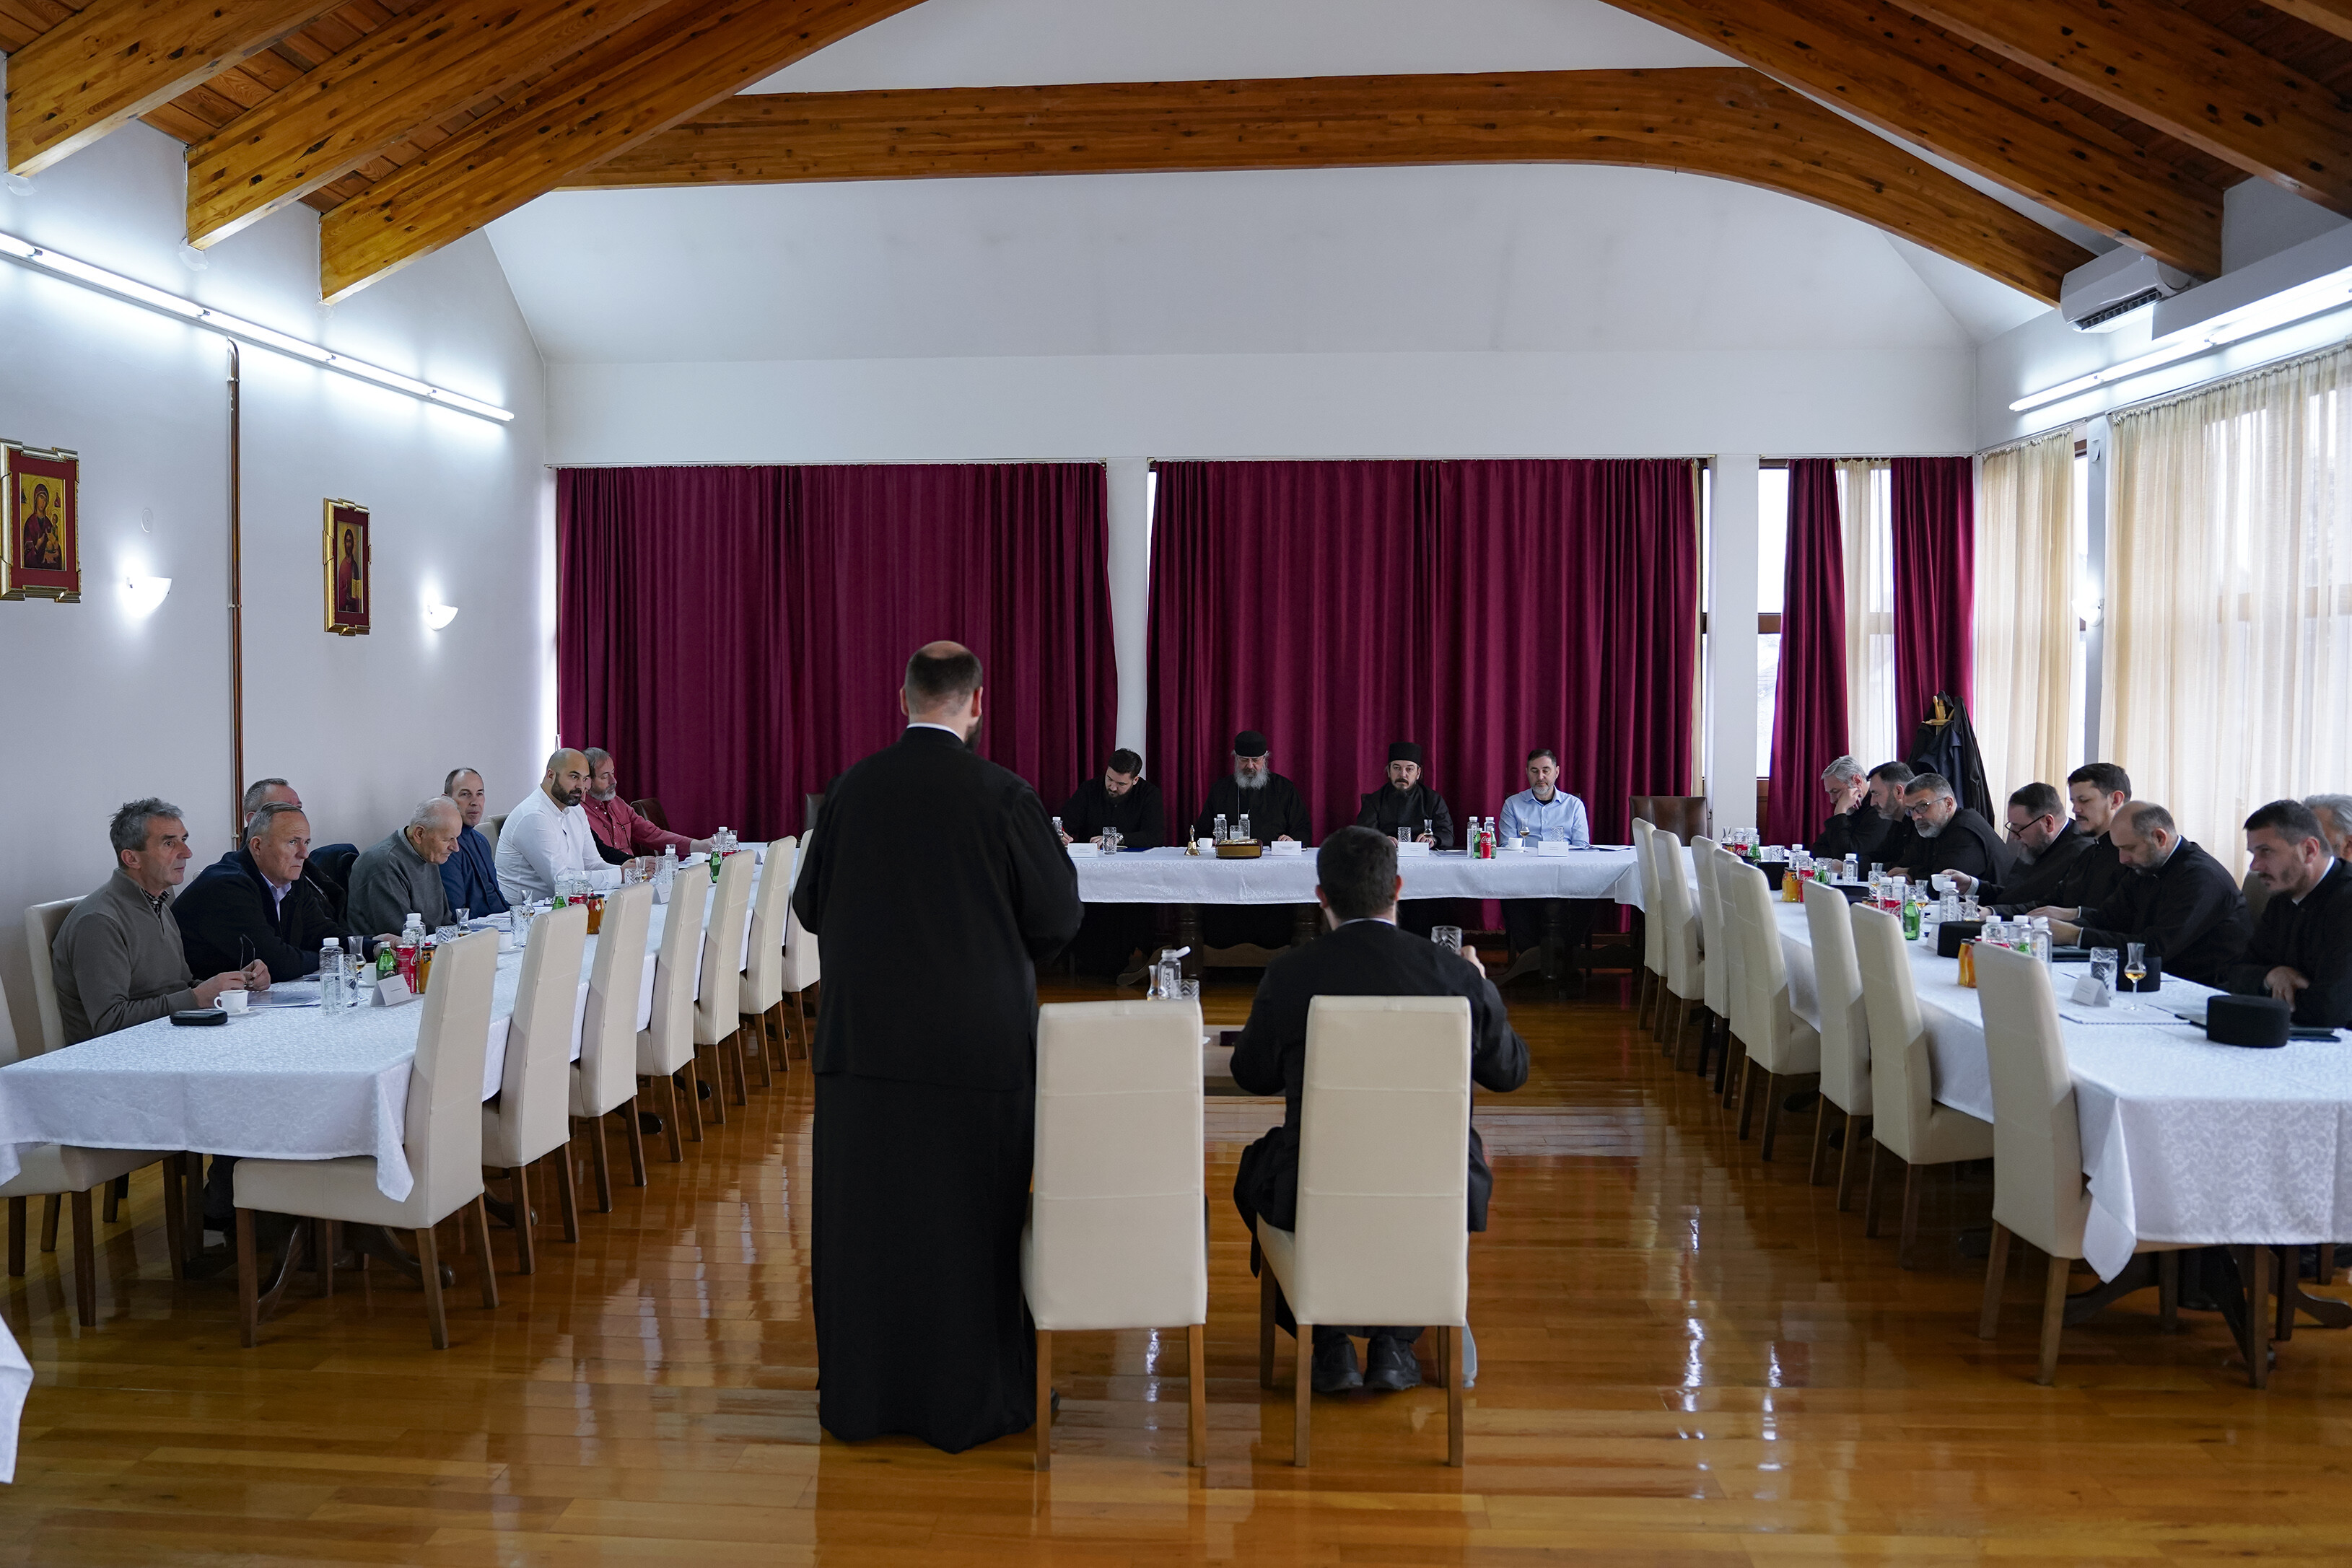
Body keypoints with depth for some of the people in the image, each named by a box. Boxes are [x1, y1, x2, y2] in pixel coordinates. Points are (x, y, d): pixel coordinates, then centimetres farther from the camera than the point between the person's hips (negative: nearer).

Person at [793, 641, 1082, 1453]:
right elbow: (1058, 919, -6)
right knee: (967, 1222, 9)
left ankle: (859, 1394, 26)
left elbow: (809, 906, 7)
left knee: (864, 1218, 14)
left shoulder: (849, 791, -4)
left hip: (863, 1039, 3)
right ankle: (968, 1400, 20)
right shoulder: (1003, 796, -12)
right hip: (978, 1043, -2)